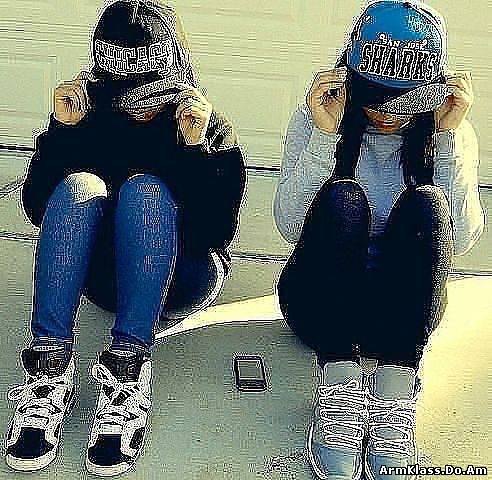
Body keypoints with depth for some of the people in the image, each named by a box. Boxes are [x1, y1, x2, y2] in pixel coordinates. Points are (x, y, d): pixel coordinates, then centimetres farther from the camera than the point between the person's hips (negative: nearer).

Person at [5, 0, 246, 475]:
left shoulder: (211, 129, 0)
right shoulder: (92, 118, 5)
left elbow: (217, 233, -13)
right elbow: (36, 208, -1)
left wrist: (195, 149, -23)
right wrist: (62, 130, -12)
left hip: (179, 278, -2)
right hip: (102, 273, 2)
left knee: (144, 188, -30)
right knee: (78, 184, -27)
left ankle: (127, 370, -42)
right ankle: (50, 368, -37)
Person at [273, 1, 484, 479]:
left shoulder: (450, 130, 0)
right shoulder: (316, 117, -4)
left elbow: (459, 240, -13)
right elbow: (289, 226, -14)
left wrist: (448, 136, -18)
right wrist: (324, 135, -22)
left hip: (405, 307, 1)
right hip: (320, 301, -1)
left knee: (424, 204, -27)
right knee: (342, 198, -29)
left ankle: (394, 394, -32)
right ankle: (339, 387, -32)